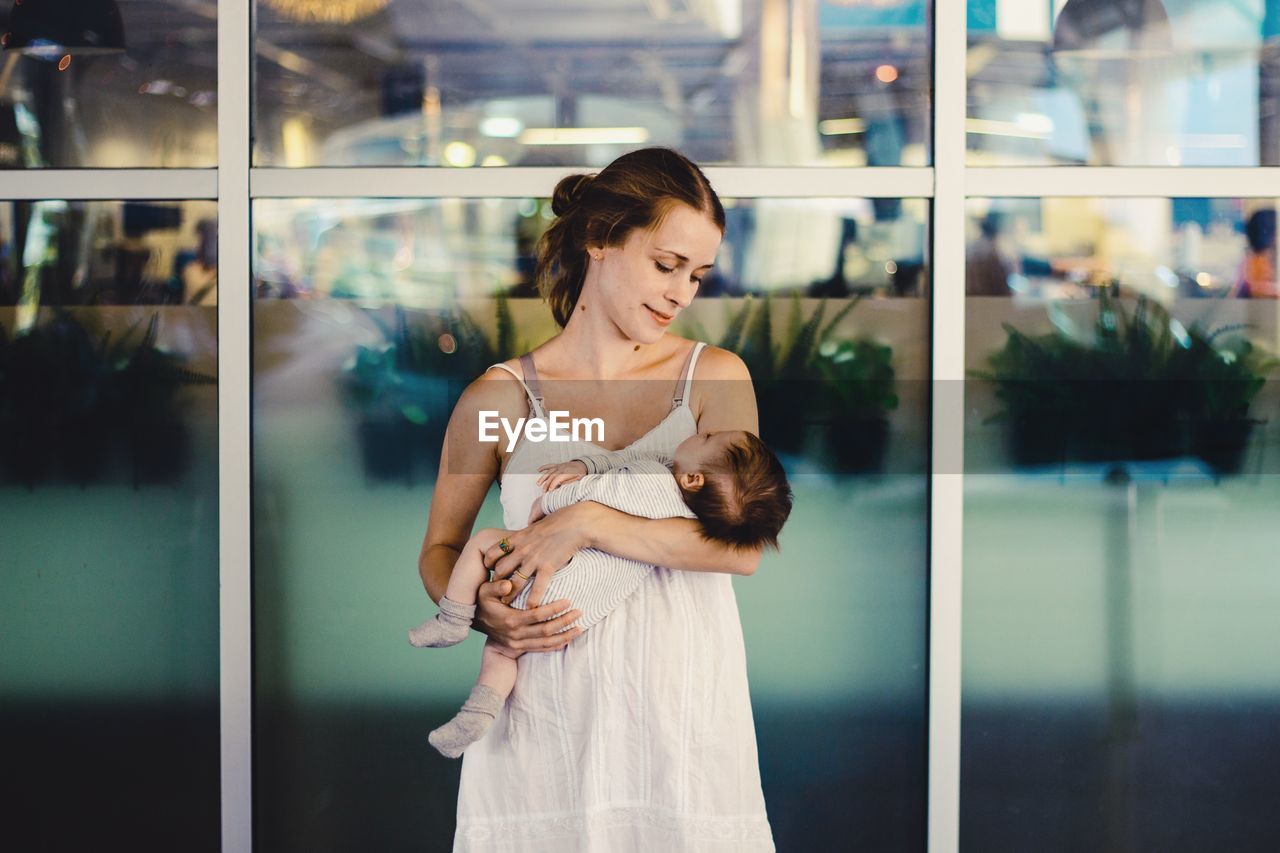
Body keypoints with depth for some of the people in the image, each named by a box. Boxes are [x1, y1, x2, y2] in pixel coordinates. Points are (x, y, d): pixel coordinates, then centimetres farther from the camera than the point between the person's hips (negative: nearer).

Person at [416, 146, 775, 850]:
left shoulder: (715, 377, 5)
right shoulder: (499, 398, 4)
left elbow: (742, 545, -7)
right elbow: (439, 549, 13)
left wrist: (588, 524, -14)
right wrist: (483, 612, -9)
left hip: (682, 710, 1)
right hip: (546, 715, 0)